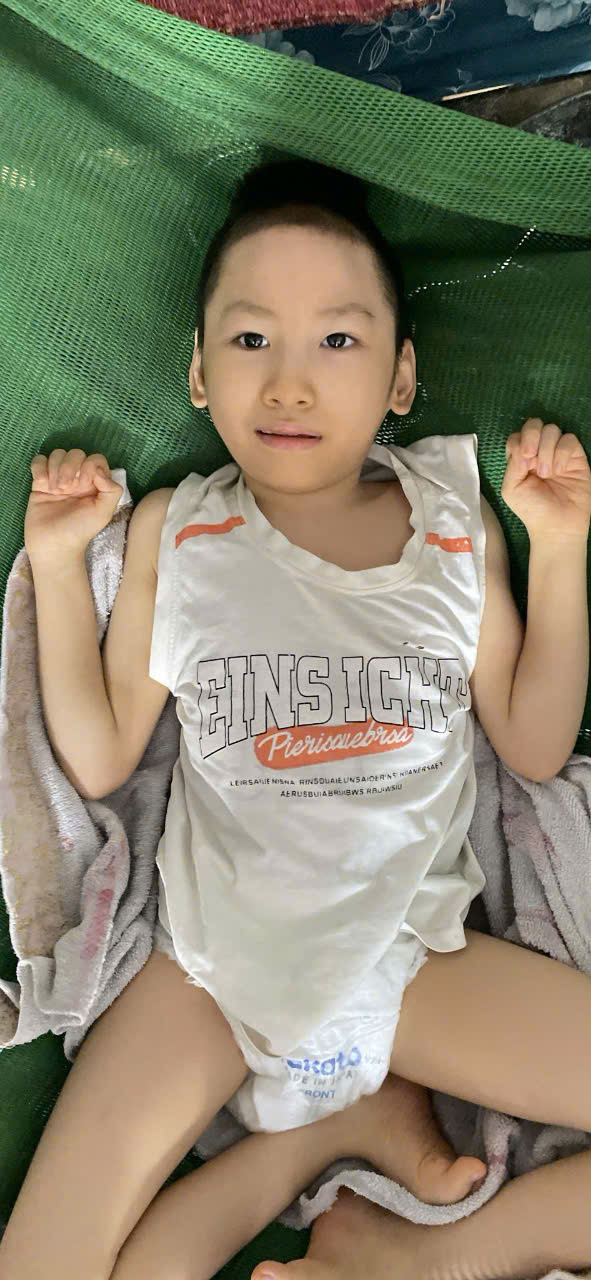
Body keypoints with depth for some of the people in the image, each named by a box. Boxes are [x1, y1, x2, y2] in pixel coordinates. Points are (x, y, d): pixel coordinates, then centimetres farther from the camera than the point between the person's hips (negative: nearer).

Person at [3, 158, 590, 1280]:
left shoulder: (458, 525, -3)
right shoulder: (169, 531, -5)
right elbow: (99, 761, -1)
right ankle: (347, 1114, 1)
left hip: (410, 947, 1)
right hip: (217, 948, 0)